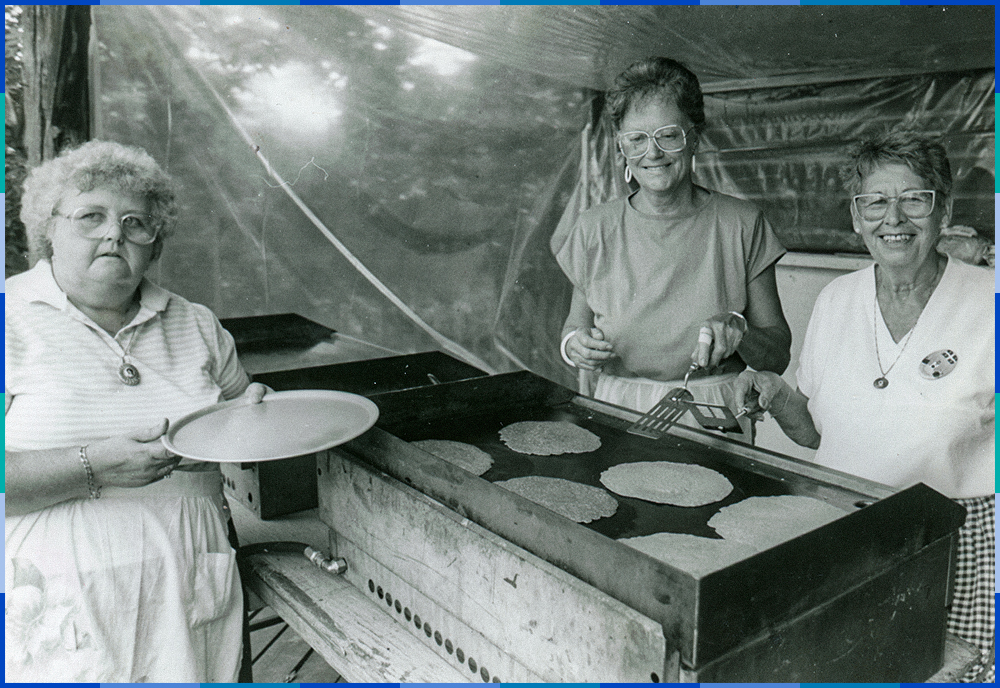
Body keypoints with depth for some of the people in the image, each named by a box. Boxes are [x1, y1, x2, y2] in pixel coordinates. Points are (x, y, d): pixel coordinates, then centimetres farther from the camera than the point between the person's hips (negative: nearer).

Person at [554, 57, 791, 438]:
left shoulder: (741, 224, 0)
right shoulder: (595, 228, 2)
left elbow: (779, 356, 2)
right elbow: (574, 324, 13)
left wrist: (738, 331, -17)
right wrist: (573, 344, -8)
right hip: (618, 417, 1)